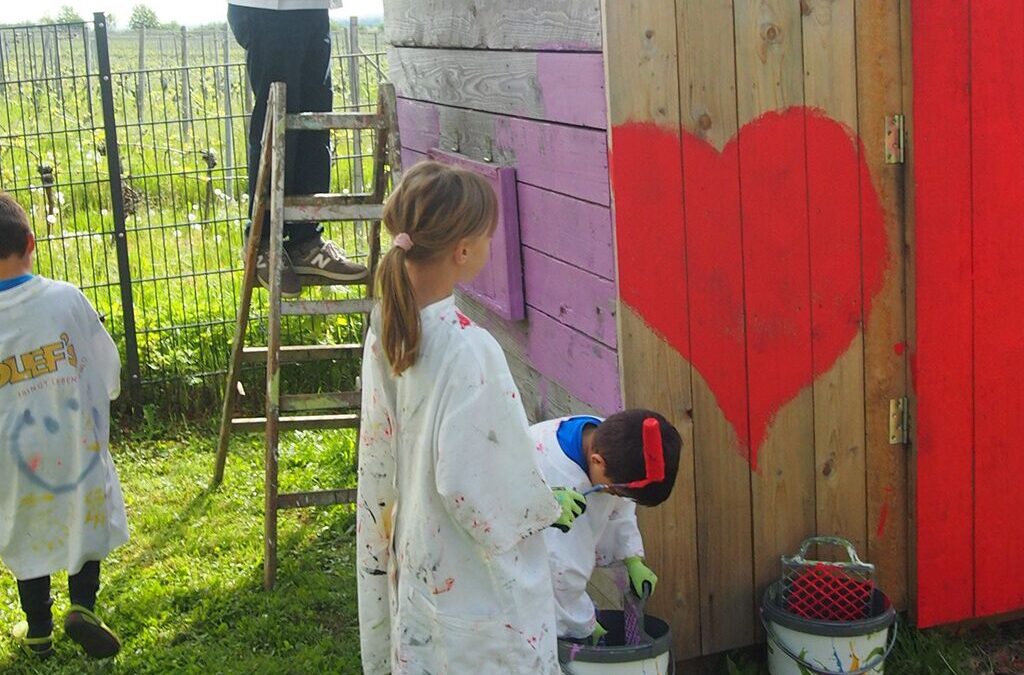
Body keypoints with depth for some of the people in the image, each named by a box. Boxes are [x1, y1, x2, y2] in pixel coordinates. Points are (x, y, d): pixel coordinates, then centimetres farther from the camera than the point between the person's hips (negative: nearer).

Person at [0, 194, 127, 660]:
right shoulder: (66, 299, -15)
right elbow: (108, 373, -5)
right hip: (77, 445, 0)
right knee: (86, 519, 25)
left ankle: (38, 631, 33)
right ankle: (83, 605, 12)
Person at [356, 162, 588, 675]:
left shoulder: (385, 329, -4)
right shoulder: (468, 349, -27)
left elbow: (381, 451, 5)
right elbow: (471, 484, -26)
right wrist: (551, 507, -8)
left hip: (417, 568, 8)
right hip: (479, 585, -7)